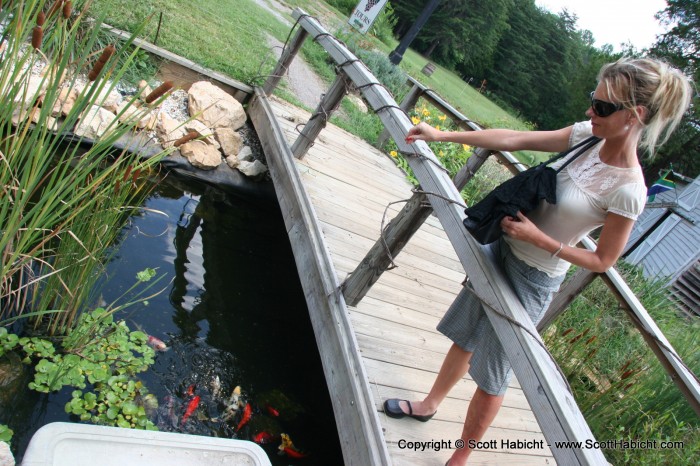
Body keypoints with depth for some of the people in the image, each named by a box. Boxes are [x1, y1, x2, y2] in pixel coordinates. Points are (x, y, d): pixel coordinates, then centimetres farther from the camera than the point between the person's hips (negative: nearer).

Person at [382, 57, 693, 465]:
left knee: (491, 378, 8)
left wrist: (539, 238, -21)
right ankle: (429, 405, 47)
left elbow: (603, 260, -13)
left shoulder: (627, 191, -23)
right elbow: (515, 139, -6)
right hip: (504, 249, 7)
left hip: (533, 280, -6)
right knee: (464, 339, 23)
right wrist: (442, 135, -8)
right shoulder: (588, 137, -6)